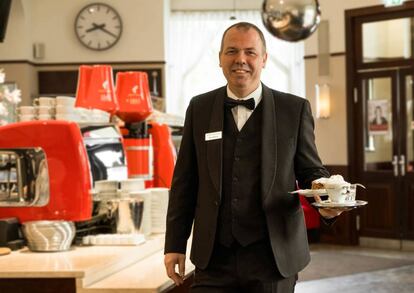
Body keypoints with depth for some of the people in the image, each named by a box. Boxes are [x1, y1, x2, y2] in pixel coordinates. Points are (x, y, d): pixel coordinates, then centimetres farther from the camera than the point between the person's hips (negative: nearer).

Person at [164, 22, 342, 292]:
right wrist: (175, 244, 6)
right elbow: (185, 181, 8)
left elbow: (311, 171, 6)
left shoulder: (295, 109, 0)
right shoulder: (200, 108, 6)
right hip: (214, 258, 1)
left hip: (273, 257, -1)